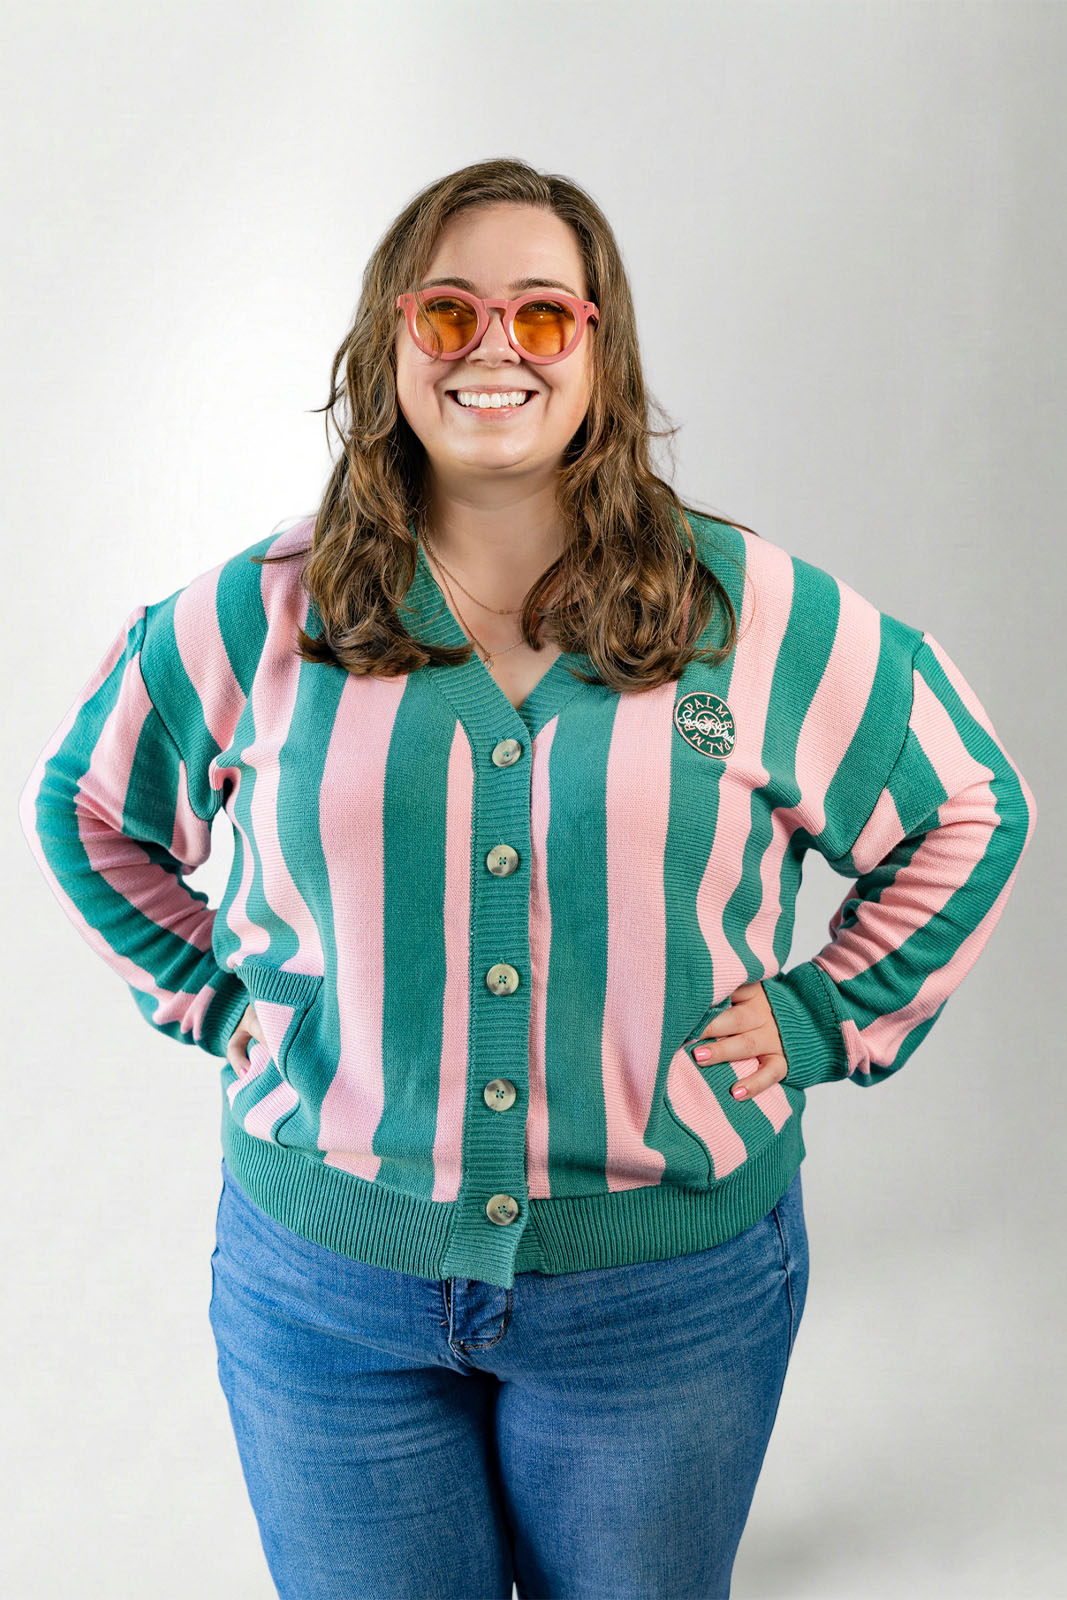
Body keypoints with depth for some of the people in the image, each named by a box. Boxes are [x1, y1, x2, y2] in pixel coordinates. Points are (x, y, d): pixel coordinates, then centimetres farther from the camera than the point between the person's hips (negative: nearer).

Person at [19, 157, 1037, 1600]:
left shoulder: (763, 613, -5)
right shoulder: (259, 613, -4)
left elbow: (971, 810, 7)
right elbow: (81, 803, 12)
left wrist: (824, 1016, -1)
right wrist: (214, 996, 3)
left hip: (670, 1280, 0)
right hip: (327, 1276, 1)